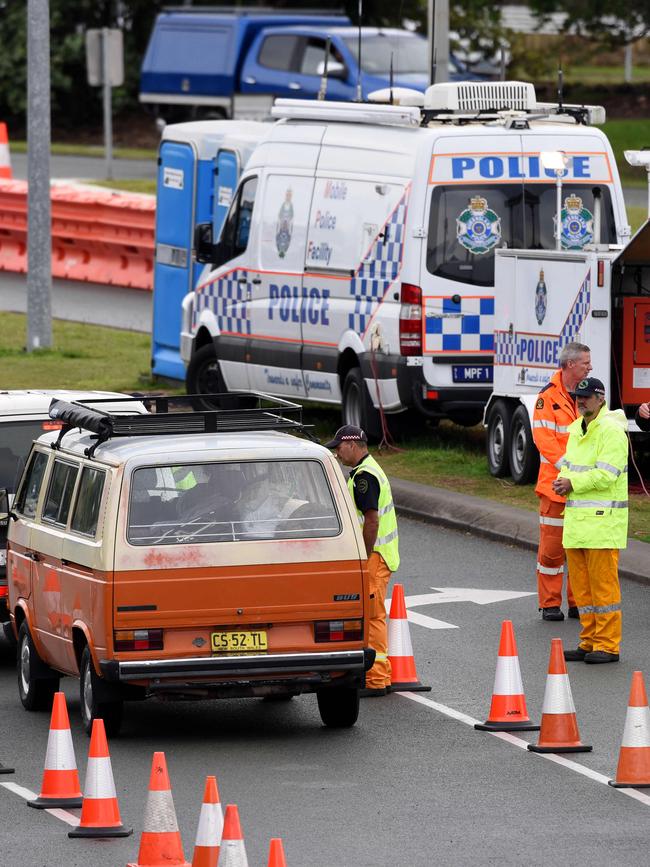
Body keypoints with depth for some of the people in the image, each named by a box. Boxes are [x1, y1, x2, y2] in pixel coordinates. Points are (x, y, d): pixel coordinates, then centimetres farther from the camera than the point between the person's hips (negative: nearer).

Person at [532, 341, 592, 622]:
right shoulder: (548, 397, -7)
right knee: (552, 544, 0)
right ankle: (550, 604, 7)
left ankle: (579, 602, 16)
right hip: (556, 483, -5)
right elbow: (544, 438, -13)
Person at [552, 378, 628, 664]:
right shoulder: (576, 429, 16)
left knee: (603, 582, -6)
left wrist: (573, 483, -14)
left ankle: (608, 646, -2)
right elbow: (568, 465, 22)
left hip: (603, 520, -9)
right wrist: (562, 481, 0)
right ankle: (589, 642, 17)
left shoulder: (611, 431, -12)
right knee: (581, 583, 10)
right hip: (577, 518, 9)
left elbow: (606, 475, -19)